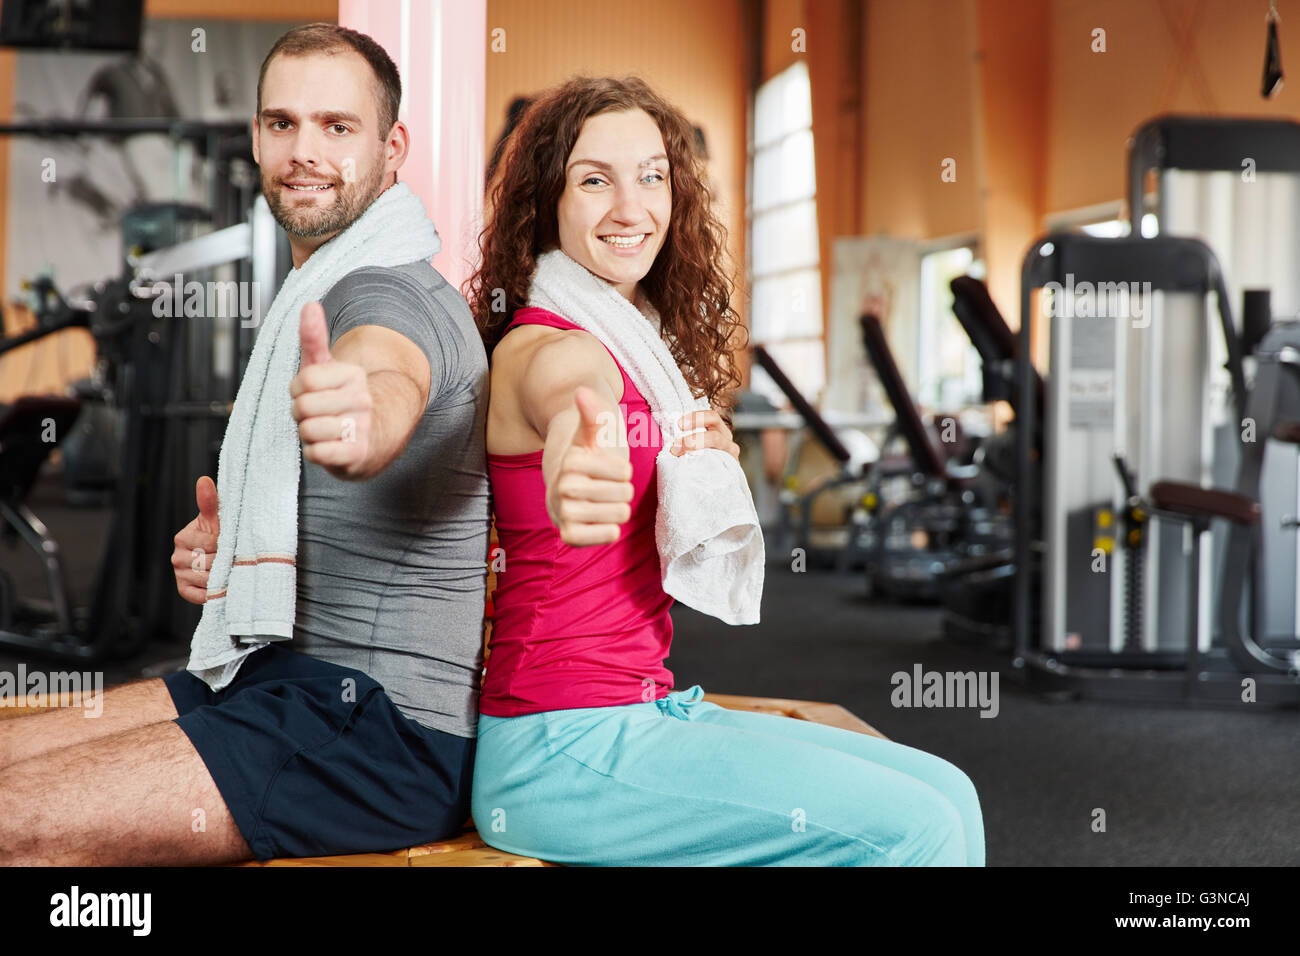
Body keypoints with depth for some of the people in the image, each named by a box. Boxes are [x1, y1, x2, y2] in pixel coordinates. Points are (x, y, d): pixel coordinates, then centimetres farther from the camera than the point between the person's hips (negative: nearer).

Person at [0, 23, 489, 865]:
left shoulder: (392, 294, -14)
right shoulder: (315, 296, 18)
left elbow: (389, 388, -41)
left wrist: (355, 422, -64)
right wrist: (221, 548, 9)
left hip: (391, 731, -10)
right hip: (290, 672, 10)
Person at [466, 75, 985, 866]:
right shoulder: (552, 348, -14)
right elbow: (566, 408, -41)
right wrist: (576, 473, -64)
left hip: (647, 706, 9)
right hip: (564, 746, -9)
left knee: (947, 795, 6)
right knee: (912, 830, -17)